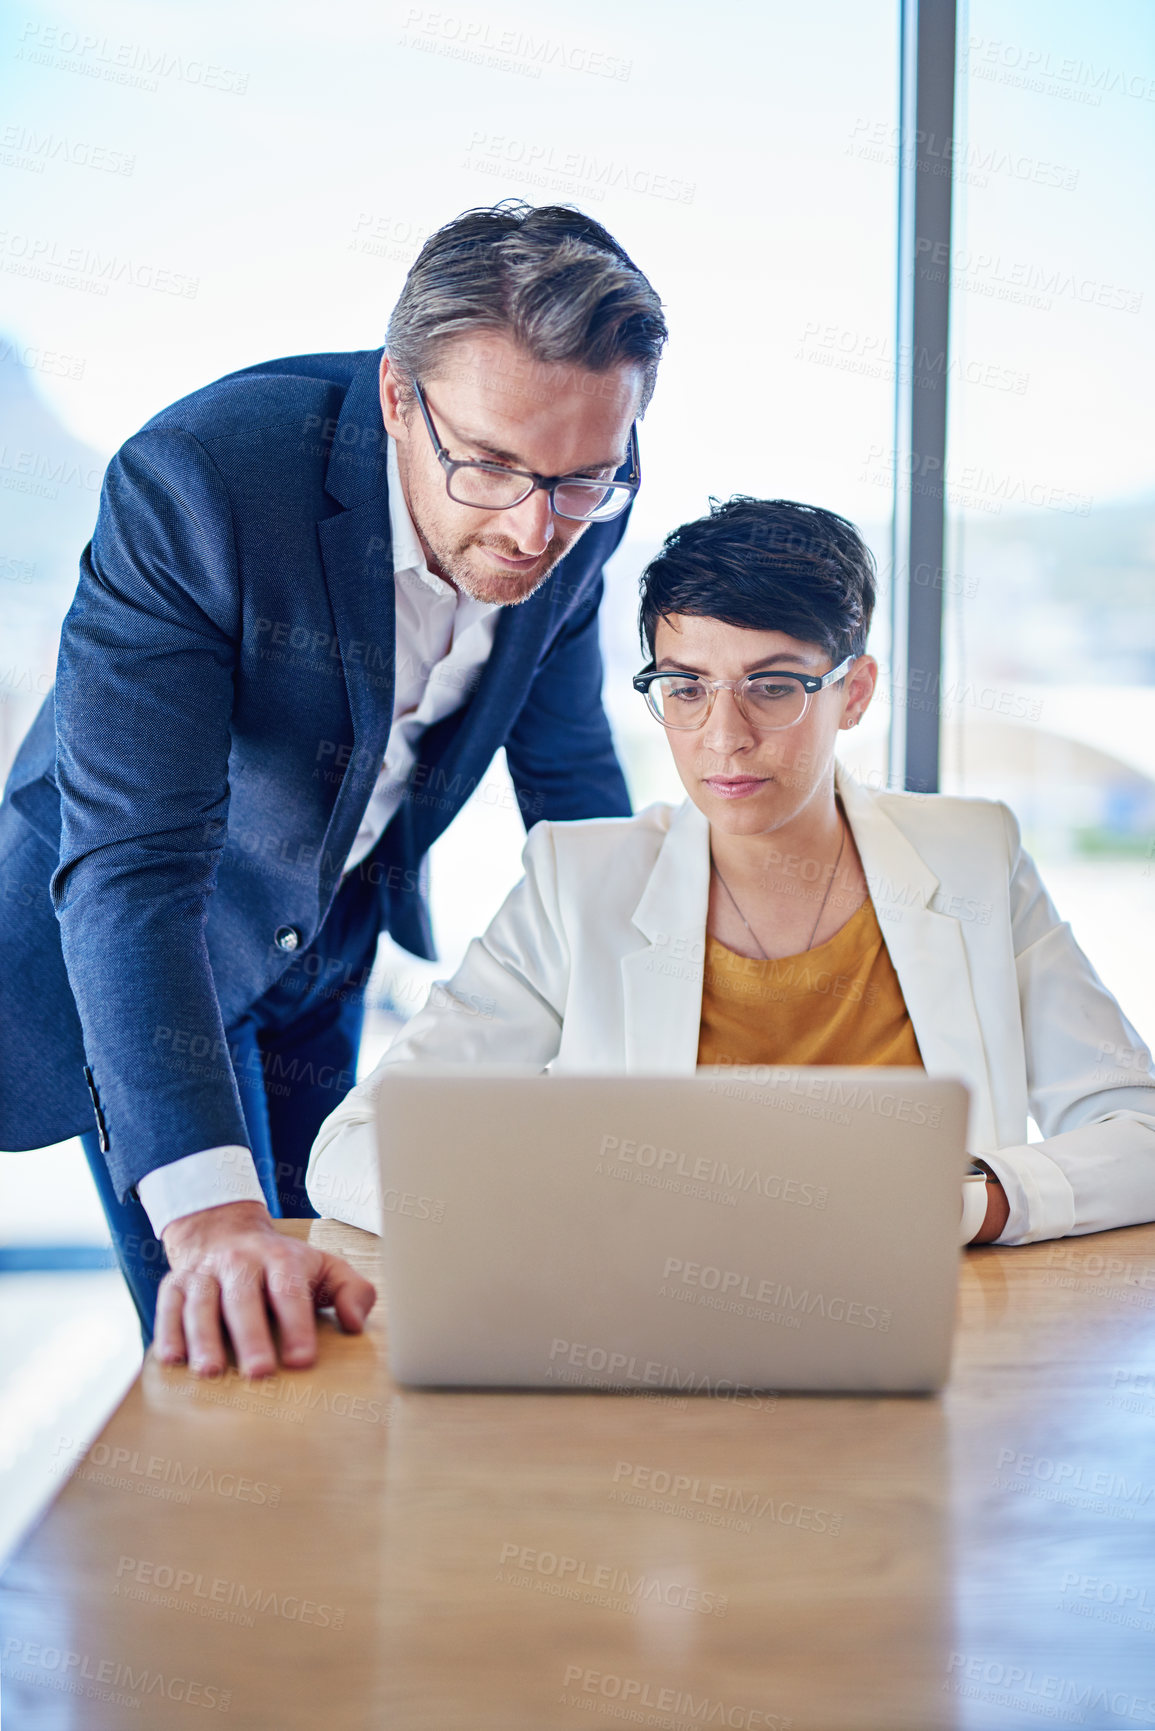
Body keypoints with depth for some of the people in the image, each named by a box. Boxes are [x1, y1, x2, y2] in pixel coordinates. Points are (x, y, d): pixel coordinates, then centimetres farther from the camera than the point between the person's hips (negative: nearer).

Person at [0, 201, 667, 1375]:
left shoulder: (581, 507, -18)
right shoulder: (196, 480, -36)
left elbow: (571, 770, -1)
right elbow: (131, 872, -41)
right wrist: (210, 1216, -51)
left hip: (346, 928, 5)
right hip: (135, 943, -5)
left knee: (337, 1322, 15)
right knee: (230, 1354, -7)